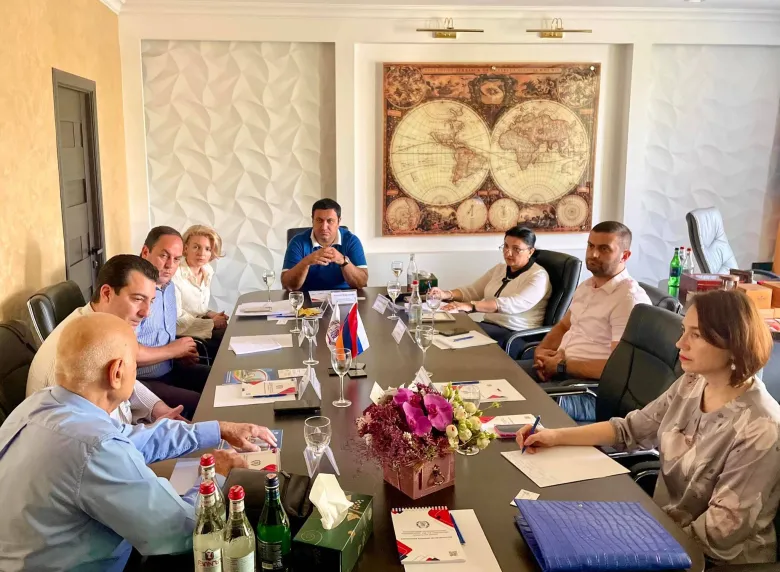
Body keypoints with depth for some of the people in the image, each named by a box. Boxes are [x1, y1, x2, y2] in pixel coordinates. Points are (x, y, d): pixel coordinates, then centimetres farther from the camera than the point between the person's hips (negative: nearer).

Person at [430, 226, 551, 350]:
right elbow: (472, 291, 13)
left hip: (517, 335, -7)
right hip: (490, 326, 7)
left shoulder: (538, 276, -11)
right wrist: (447, 295, -10)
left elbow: (513, 304, -27)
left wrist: (471, 306, -36)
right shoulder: (499, 269, 14)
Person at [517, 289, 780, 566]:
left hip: (714, 560, -6)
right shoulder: (691, 384, -4)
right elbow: (631, 430, 6)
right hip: (664, 525, 6)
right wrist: (556, 436, -1)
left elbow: (719, 535, -23)